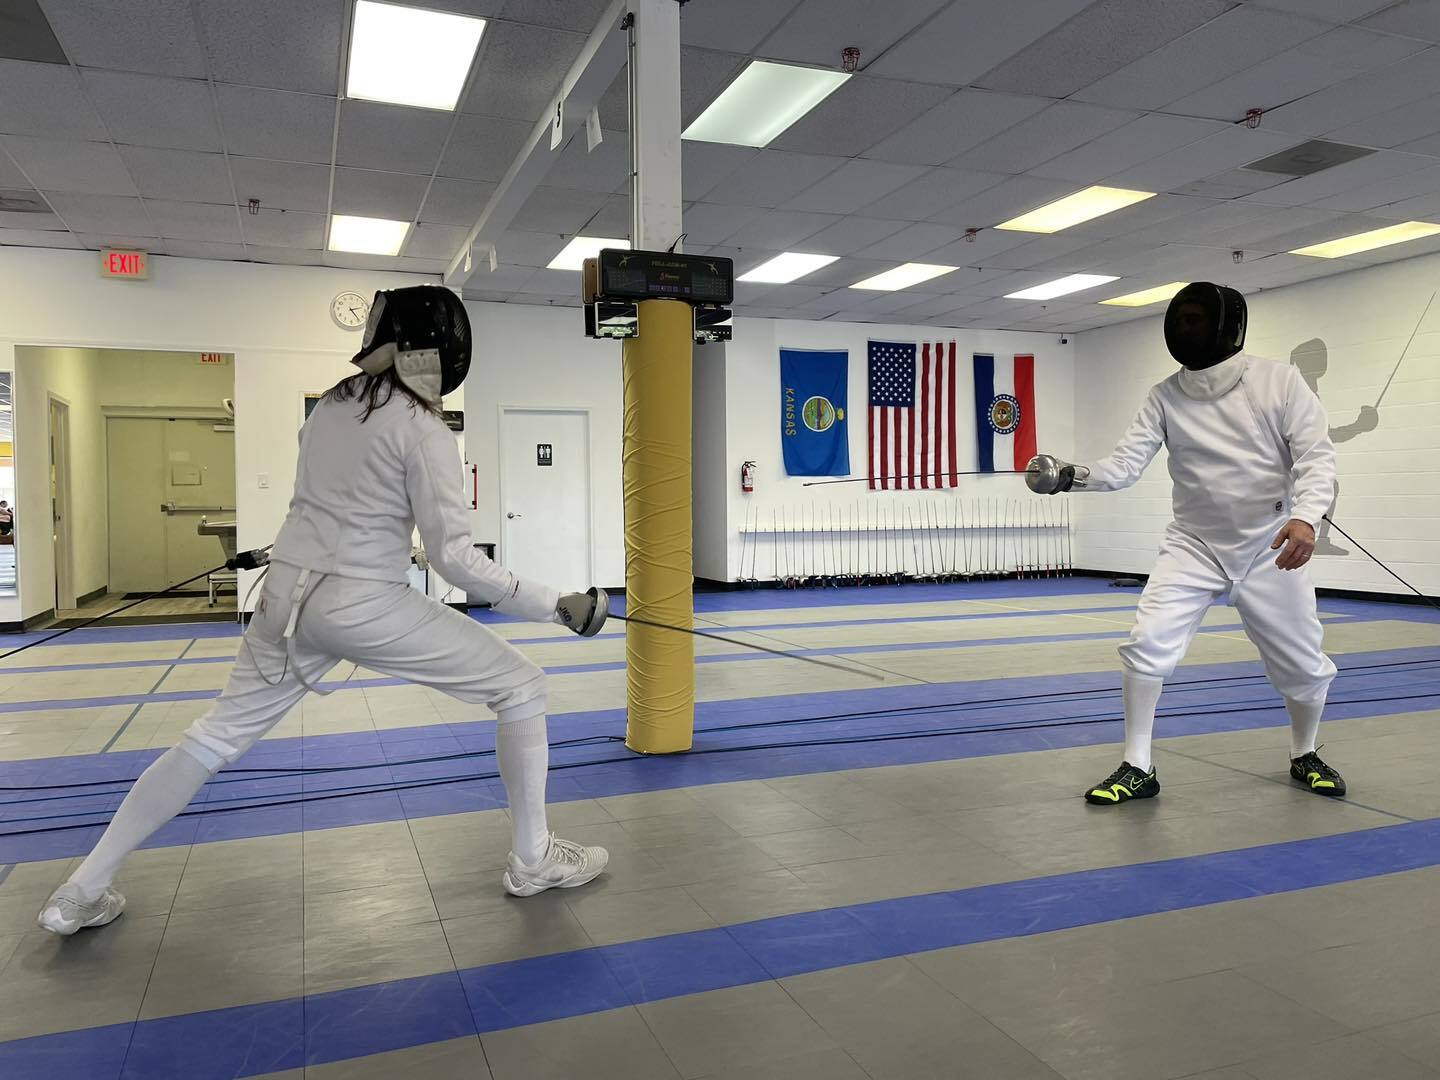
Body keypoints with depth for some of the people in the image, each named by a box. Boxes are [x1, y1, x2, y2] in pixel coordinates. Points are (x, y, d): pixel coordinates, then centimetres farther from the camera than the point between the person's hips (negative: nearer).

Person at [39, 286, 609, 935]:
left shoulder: (329, 406, 11)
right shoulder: (423, 429, -12)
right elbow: (453, 558, -15)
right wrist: (557, 606, -13)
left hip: (289, 597, 7)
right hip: (365, 605, -7)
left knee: (218, 739, 21)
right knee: (521, 688, 4)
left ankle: (82, 892, 27)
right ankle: (532, 859, 11)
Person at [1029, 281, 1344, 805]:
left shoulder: (1280, 381, -10)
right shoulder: (1164, 397, -5)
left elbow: (1316, 456, -16)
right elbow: (1123, 467, -13)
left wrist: (1305, 517, -35)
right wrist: (1068, 475, -32)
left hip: (1267, 551, -1)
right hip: (1193, 547, 1)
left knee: (1304, 665, 8)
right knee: (1146, 645, -16)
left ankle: (1303, 756, 38)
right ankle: (1138, 768, -3)